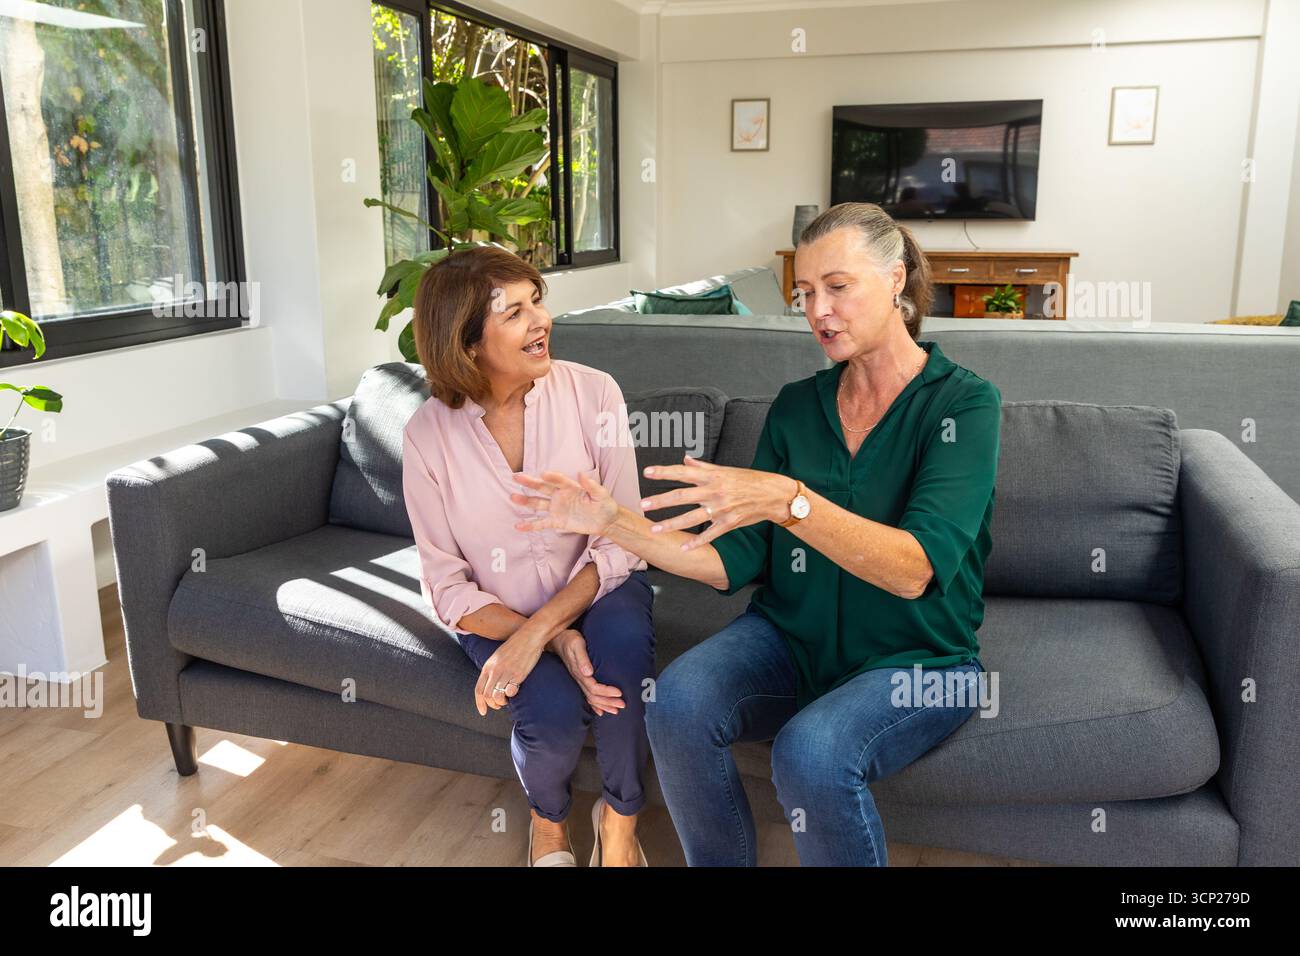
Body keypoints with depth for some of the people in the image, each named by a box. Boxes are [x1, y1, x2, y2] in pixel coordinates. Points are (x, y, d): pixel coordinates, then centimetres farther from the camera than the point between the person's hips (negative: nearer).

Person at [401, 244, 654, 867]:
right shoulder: (427, 435, -12)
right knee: (554, 711, -27)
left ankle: (620, 817, -4)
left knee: (623, 637, -33)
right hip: (496, 613, 0)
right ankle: (548, 817, 11)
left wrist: (538, 630, -26)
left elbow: (619, 542, -12)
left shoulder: (592, 393, -13)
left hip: (595, 590, 1)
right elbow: (448, 584, -9)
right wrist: (557, 641, -23)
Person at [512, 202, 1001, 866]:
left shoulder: (964, 404, -10)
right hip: (793, 637, 4)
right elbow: (734, 561, 0)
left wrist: (787, 501, -39)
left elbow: (916, 569, -25)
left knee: (812, 751, -33)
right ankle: (723, 864, 0)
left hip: (915, 660, -4)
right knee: (678, 700, -24)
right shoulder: (796, 407, 5)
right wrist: (614, 522, -12)